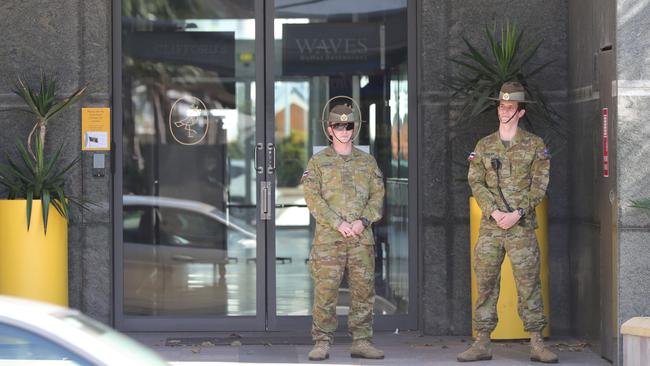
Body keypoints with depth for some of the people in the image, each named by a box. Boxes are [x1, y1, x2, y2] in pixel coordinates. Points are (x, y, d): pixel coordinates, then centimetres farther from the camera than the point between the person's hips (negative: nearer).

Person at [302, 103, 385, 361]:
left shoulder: (367, 162, 15)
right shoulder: (318, 162, 6)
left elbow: (377, 195, 9)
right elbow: (313, 197, -3)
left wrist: (363, 220, -8)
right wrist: (338, 223, -13)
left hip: (362, 237, 3)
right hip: (328, 238, -3)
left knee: (364, 291, 2)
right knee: (325, 291, -6)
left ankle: (362, 341, 9)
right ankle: (322, 343, -2)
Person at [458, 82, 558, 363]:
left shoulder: (535, 145, 5)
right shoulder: (484, 146, 11)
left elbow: (539, 184, -1)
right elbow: (475, 182, 4)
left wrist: (518, 213, -13)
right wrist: (494, 211, -11)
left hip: (521, 225, -2)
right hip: (490, 225, 2)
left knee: (529, 282, -3)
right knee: (485, 283, 2)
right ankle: (482, 343, 6)